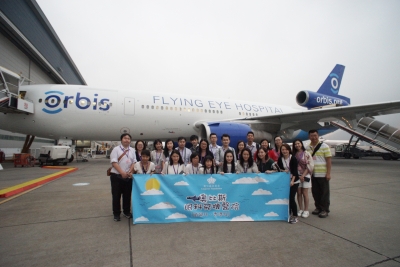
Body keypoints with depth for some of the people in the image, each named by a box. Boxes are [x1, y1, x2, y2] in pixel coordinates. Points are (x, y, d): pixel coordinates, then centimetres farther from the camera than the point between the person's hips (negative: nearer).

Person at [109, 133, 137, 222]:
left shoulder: (132, 150, 8)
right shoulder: (116, 149, -5)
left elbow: (134, 162, 6)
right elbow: (114, 162, -13)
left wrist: (130, 172, -10)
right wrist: (122, 172, -21)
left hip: (128, 176, 4)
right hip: (117, 175, -3)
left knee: (127, 195, 12)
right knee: (116, 195, 5)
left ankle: (127, 212, 26)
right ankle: (116, 214, 18)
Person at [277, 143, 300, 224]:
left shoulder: (293, 159, -11)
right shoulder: (280, 159, 0)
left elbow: (294, 171, -16)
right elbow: (279, 169, 7)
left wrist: (292, 181, -26)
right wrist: (283, 170, -14)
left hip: (294, 181, -4)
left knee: (291, 198, -10)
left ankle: (295, 216, 3)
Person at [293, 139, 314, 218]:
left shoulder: (306, 153, -4)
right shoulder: (294, 155, 6)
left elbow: (310, 165, -8)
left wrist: (303, 175, -14)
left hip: (305, 175, -3)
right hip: (297, 175, 3)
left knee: (305, 193, 0)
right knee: (299, 193, 6)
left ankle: (306, 210, 13)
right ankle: (301, 209, 18)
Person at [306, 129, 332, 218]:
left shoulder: (324, 146, -5)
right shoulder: (307, 148, 8)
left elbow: (329, 160, -8)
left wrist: (328, 173, -12)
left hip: (322, 174, -4)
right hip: (312, 174, 5)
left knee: (324, 193, 4)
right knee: (315, 192, 12)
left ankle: (325, 210, 16)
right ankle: (318, 208, 27)